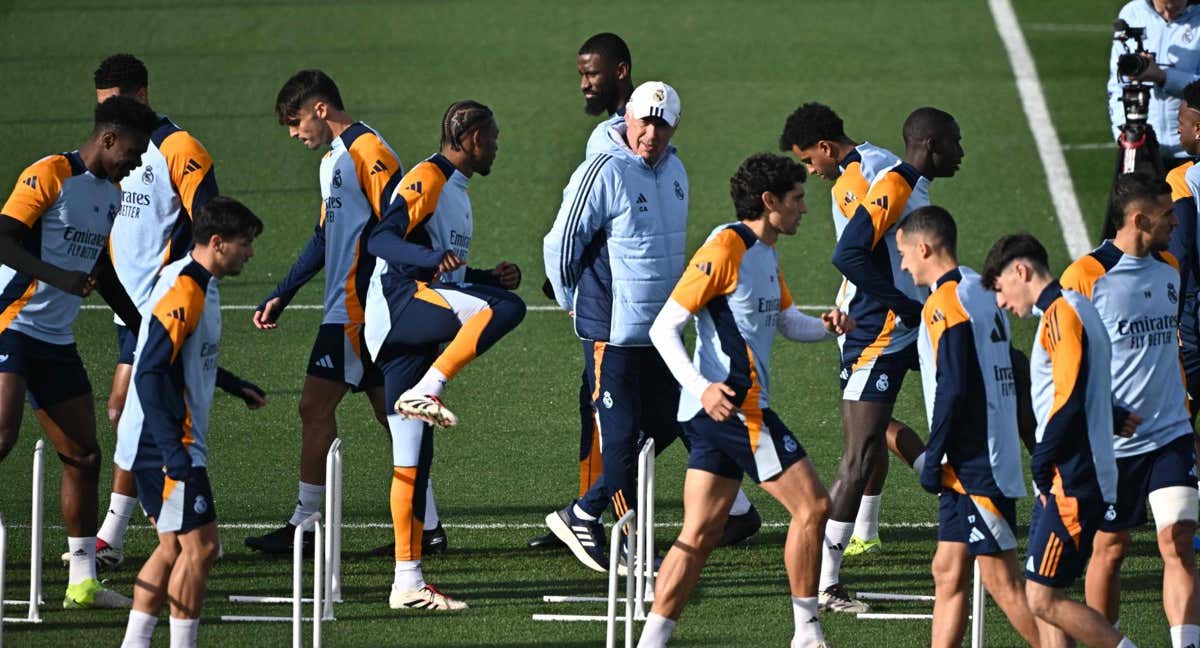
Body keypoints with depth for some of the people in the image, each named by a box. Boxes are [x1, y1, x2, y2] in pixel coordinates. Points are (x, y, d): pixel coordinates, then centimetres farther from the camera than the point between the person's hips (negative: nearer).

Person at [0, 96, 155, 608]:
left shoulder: (111, 195, 15)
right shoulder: (50, 176, -11)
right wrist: (60, 277, -28)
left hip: (57, 342, 8)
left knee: (83, 456, 6)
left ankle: (82, 582, 13)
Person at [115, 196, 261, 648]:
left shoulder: (199, 287, 13)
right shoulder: (184, 292, -18)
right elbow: (150, 374, -24)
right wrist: (174, 453, -27)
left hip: (164, 444, 10)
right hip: (162, 443, -10)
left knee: (174, 547, 12)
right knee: (199, 545, -8)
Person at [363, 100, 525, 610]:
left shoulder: (455, 190, 27)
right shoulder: (427, 180, -3)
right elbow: (380, 239, -17)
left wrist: (490, 277, 22)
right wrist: (432, 257, -32)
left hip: (414, 331, 9)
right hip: (399, 302, -9)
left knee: (413, 459, 5)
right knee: (506, 309, -30)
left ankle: (408, 584, 3)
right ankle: (424, 392, -33)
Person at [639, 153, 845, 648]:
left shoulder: (766, 254, 17)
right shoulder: (725, 249, -12)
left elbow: (785, 320, 31)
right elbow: (664, 328, -14)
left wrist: (825, 326, 8)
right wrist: (701, 387, -27)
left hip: (721, 409, 10)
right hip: (733, 406, -10)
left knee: (700, 534, 7)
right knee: (812, 504, -5)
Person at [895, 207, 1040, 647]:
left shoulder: (946, 302, -14)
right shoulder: (982, 293, 14)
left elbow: (953, 388, -21)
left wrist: (934, 459, -14)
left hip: (974, 464, -10)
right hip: (972, 469, 10)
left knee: (1003, 583, -7)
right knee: (949, 573, 10)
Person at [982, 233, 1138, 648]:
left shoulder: (1061, 314, -14)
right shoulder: (1075, 310, 17)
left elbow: (1069, 401, -21)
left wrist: (1042, 465, -12)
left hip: (1071, 484, -10)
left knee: (1043, 600, -9)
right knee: (1044, 599, 9)